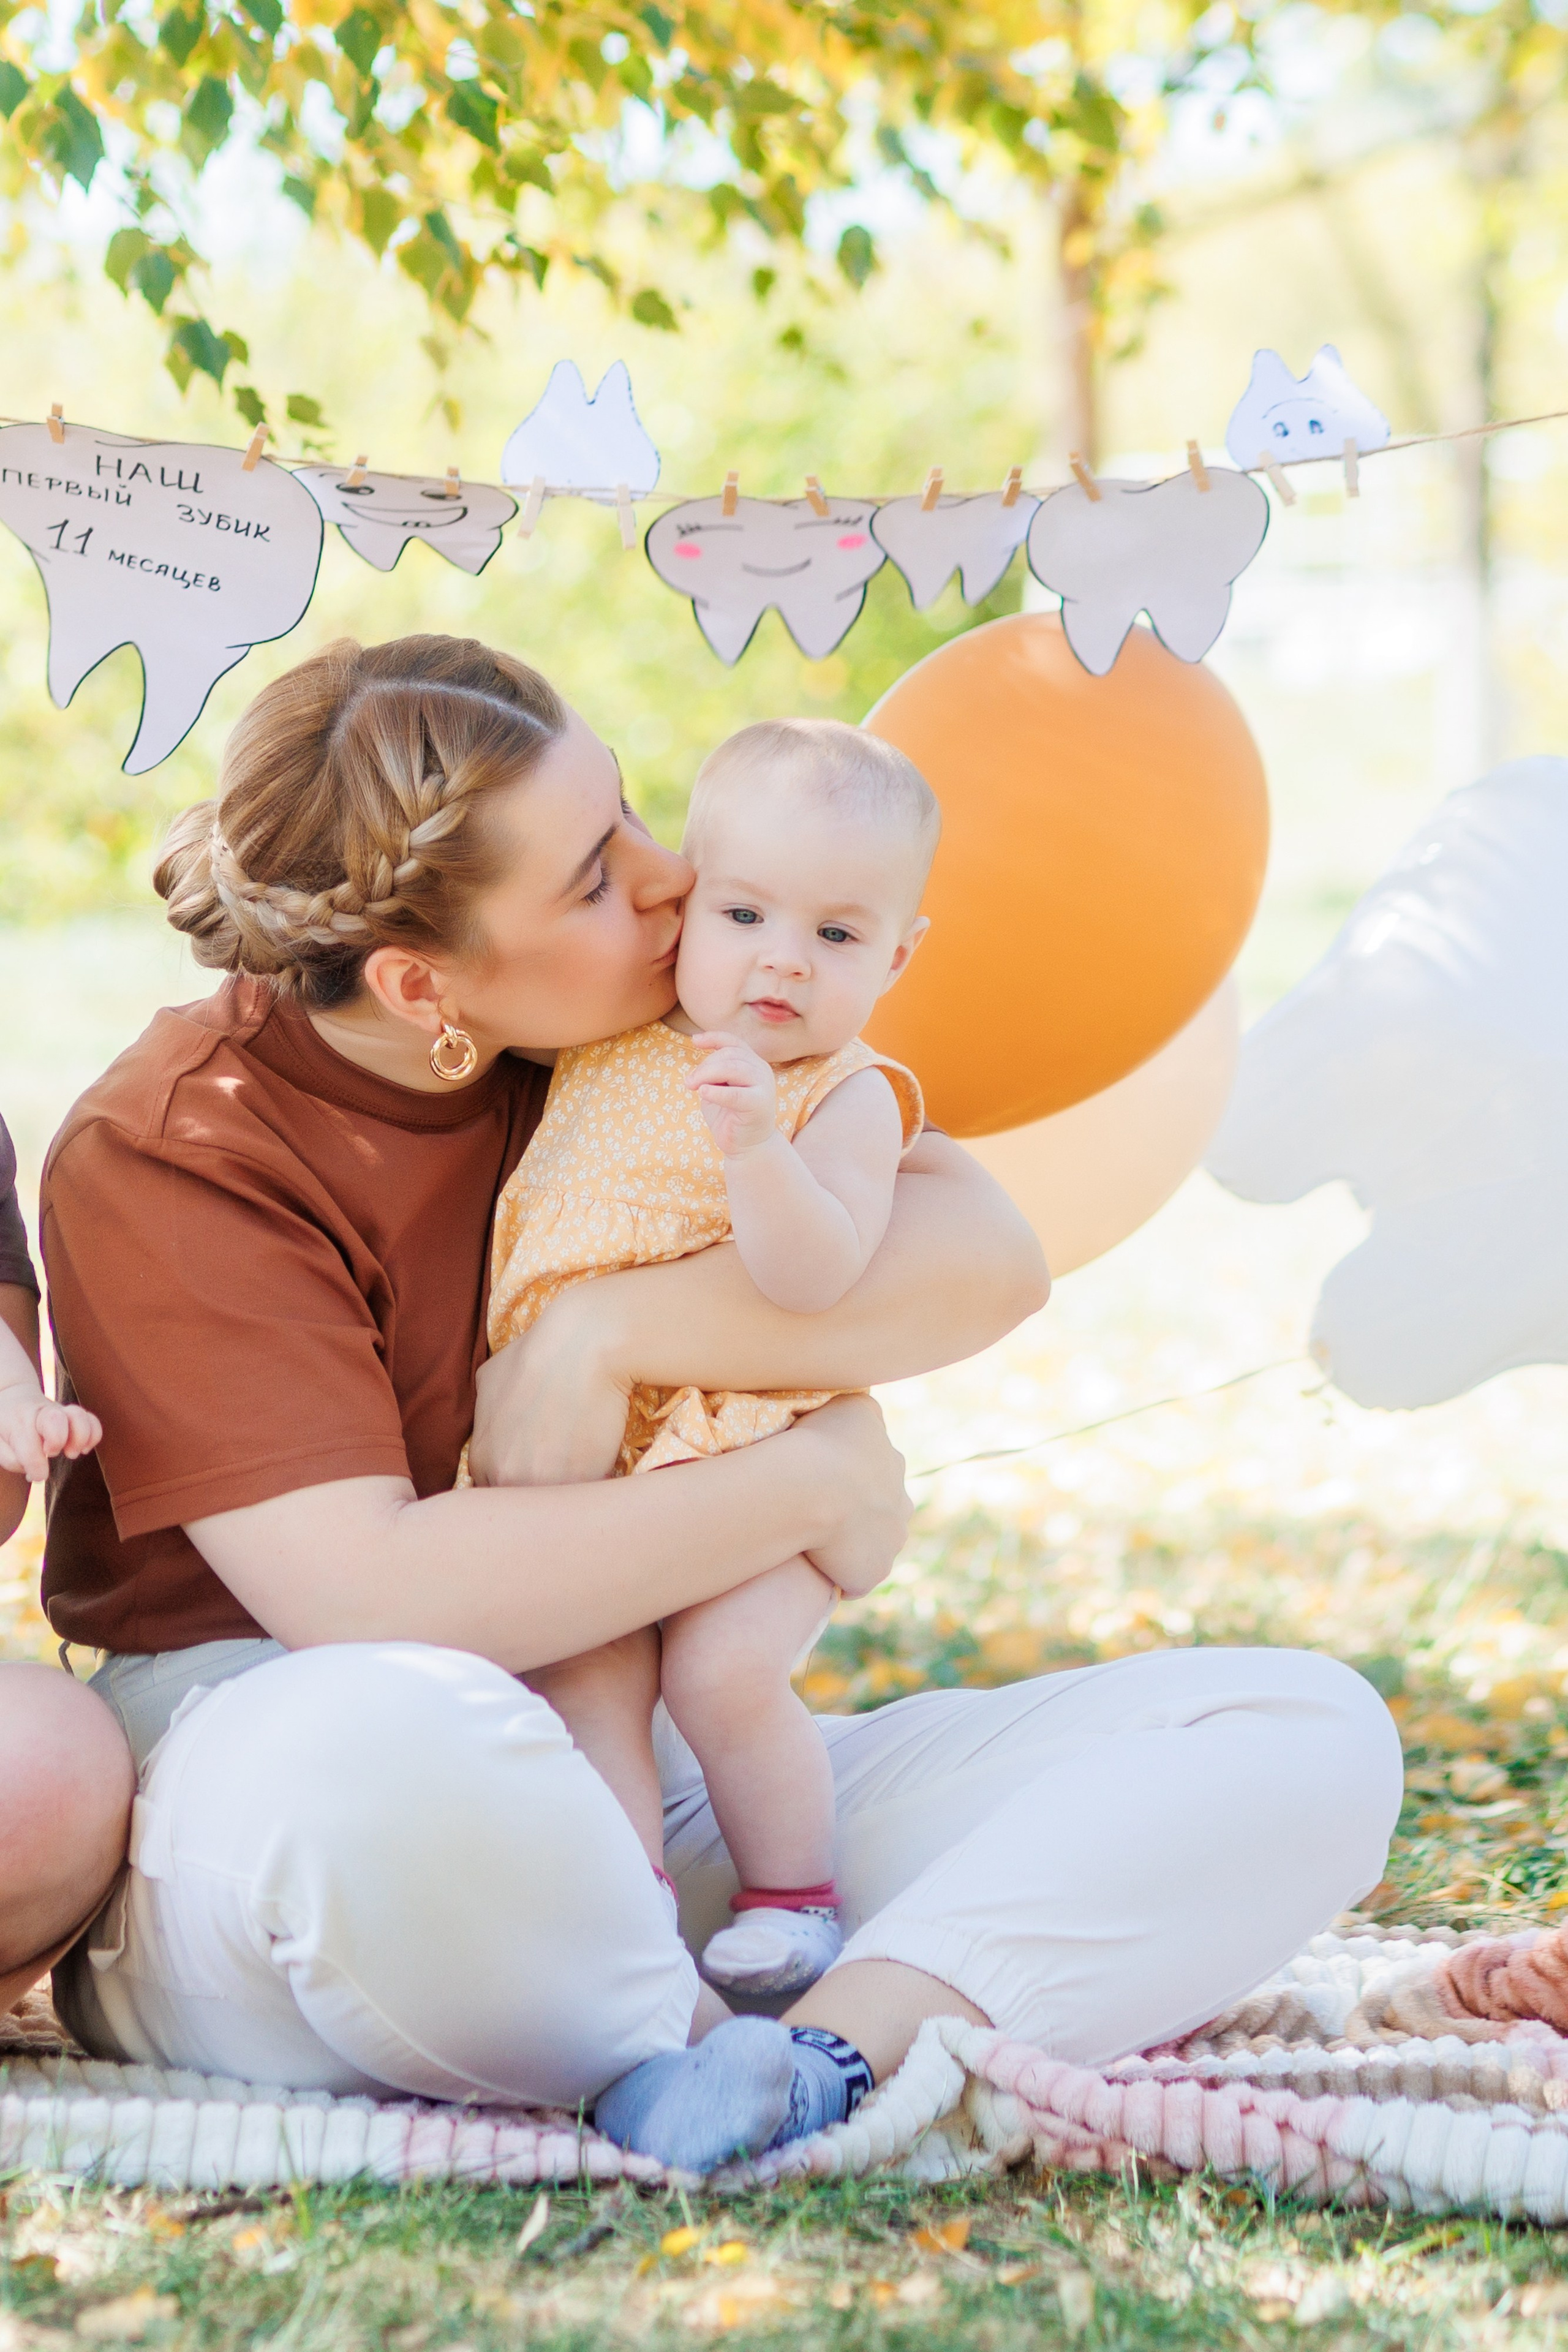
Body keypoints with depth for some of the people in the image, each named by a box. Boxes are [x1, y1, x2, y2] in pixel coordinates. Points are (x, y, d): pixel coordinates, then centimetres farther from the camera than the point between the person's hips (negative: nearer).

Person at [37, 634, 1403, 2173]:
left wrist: (606, 1326, -18)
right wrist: (813, 1484, -13)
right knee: (388, 1749, -45)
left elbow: (986, 1261, -4)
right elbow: (368, 1602, -22)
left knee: (1305, 1735, -11)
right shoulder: (164, 1156, -11)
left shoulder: (670, 1038, 6)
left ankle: (841, 2042, -33)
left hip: (669, 1758, 6)